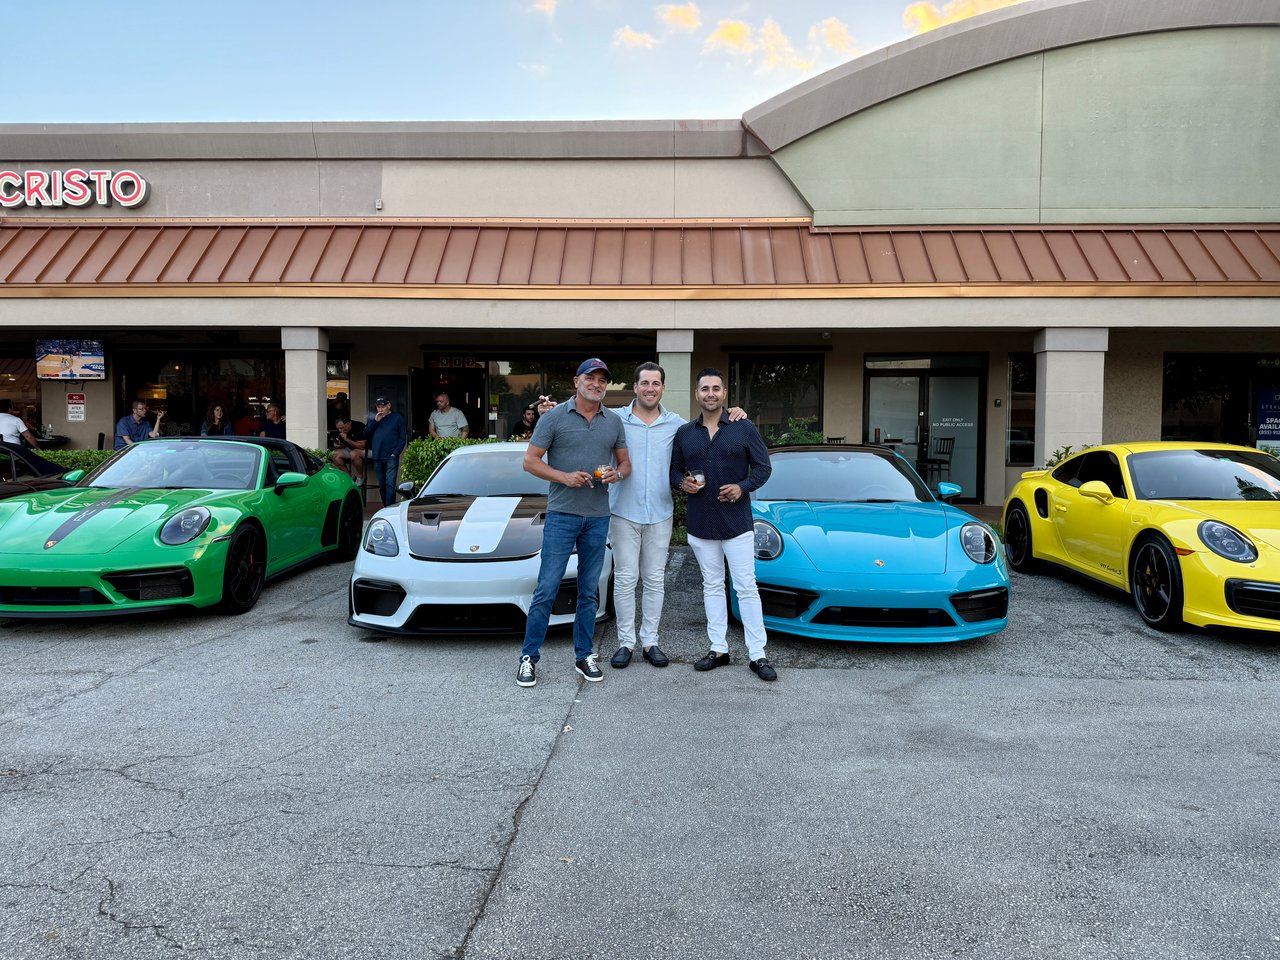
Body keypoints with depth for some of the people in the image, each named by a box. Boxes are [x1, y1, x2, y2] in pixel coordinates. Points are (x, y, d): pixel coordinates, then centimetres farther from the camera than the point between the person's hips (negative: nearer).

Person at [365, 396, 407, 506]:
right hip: (377, 457, 4)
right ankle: (386, 507, 19)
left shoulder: (397, 418, 3)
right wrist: (374, 421, -6)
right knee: (381, 485, 10)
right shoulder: (372, 418, 14)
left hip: (391, 457, -4)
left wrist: (396, 453, -9)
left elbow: (403, 437, 2)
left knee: (390, 484, -12)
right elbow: (365, 434, 5)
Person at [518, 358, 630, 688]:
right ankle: (529, 657, 6)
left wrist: (617, 474, -7)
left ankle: (584, 656, 22)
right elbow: (530, 460, -3)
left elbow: (625, 463, 17)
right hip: (562, 515, -4)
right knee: (547, 589, -5)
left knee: (589, 591, 11)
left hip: (598, 517, 4)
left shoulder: (614, 422, 10)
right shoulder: (554, 417, -2)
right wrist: (564, 477, -17)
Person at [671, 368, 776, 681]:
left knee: (746, 588, -2)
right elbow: (674, 469, 14)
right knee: (712, 587, 11)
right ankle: (718, 649, 20)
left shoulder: (744, 429, -1)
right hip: (701, 525, 3)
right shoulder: (684, 433, 8)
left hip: (737, 523, -3)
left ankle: (758, 654, 4)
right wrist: (682, 482, -8)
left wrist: (743, 487, -16)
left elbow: (763, 467, 1)